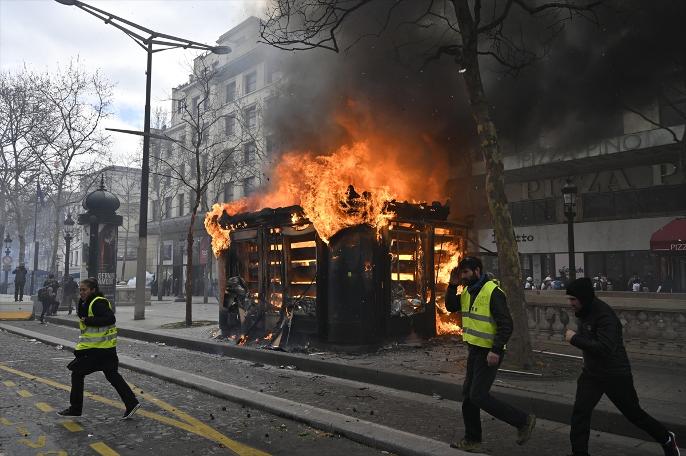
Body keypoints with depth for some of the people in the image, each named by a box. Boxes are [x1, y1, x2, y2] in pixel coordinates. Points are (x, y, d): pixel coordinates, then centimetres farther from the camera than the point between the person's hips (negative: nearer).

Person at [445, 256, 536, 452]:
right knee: (468, 394, 13)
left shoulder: (493, 292, -19)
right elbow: (451, 306, 10)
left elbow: (506, 324, -21)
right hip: (474, 350, 9)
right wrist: (453, 285, -3)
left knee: (478, 396, -8)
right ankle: (472, 440, 26)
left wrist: (496, 351, -25)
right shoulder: (468, 291, 8)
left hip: (489, 353, -9)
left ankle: (523, 421, 6)